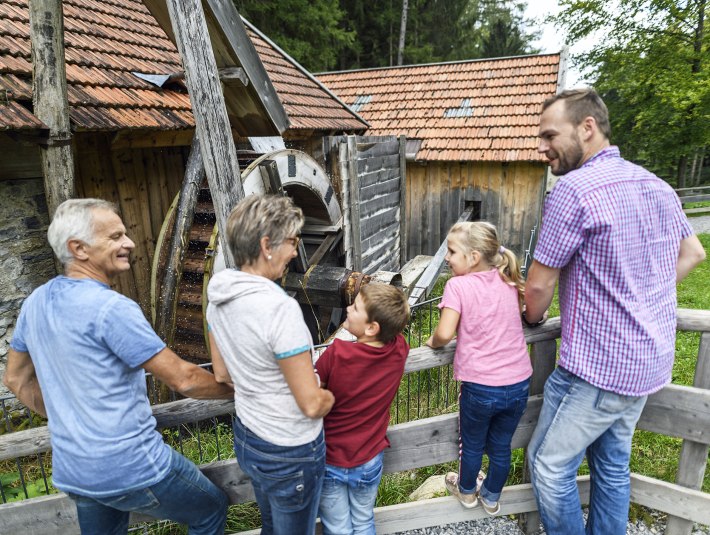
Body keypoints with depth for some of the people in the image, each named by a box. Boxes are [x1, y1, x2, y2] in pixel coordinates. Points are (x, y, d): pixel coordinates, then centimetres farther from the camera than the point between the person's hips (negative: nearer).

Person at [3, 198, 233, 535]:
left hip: (72, 472, 8)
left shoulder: (36, 302, 1)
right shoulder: (111, 308, -24)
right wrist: (236, 389, -5)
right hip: (130, 468, -8)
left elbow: (16, 379, 14)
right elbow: (182, 379, -20)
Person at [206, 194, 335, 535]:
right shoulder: (280, 308, -31)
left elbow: (222, 374, 5)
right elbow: (312, 405, -24)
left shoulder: (218, 294, -7)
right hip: (289, 454, -7)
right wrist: (333, 394, -4)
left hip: (246, 436, 7)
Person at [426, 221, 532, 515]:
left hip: (480, 387, -4)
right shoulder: (509, 282, 1)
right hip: (519, 383, 5)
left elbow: (445, 333, -23)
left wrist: (433, 342, -2)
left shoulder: (458, 285, -15)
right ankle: (491, 497, 46)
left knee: (472, 444, 22)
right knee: (501, 446, 24)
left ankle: (466, 491, 47)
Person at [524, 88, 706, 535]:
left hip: (598, 366, -9)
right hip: (652, 359, 9)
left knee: (549, 464, 9)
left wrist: (531, 319, 5)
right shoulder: (656, 185, 6)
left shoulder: (574, 189, -20)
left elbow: (540, 285, -16)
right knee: (613, 462, 22)